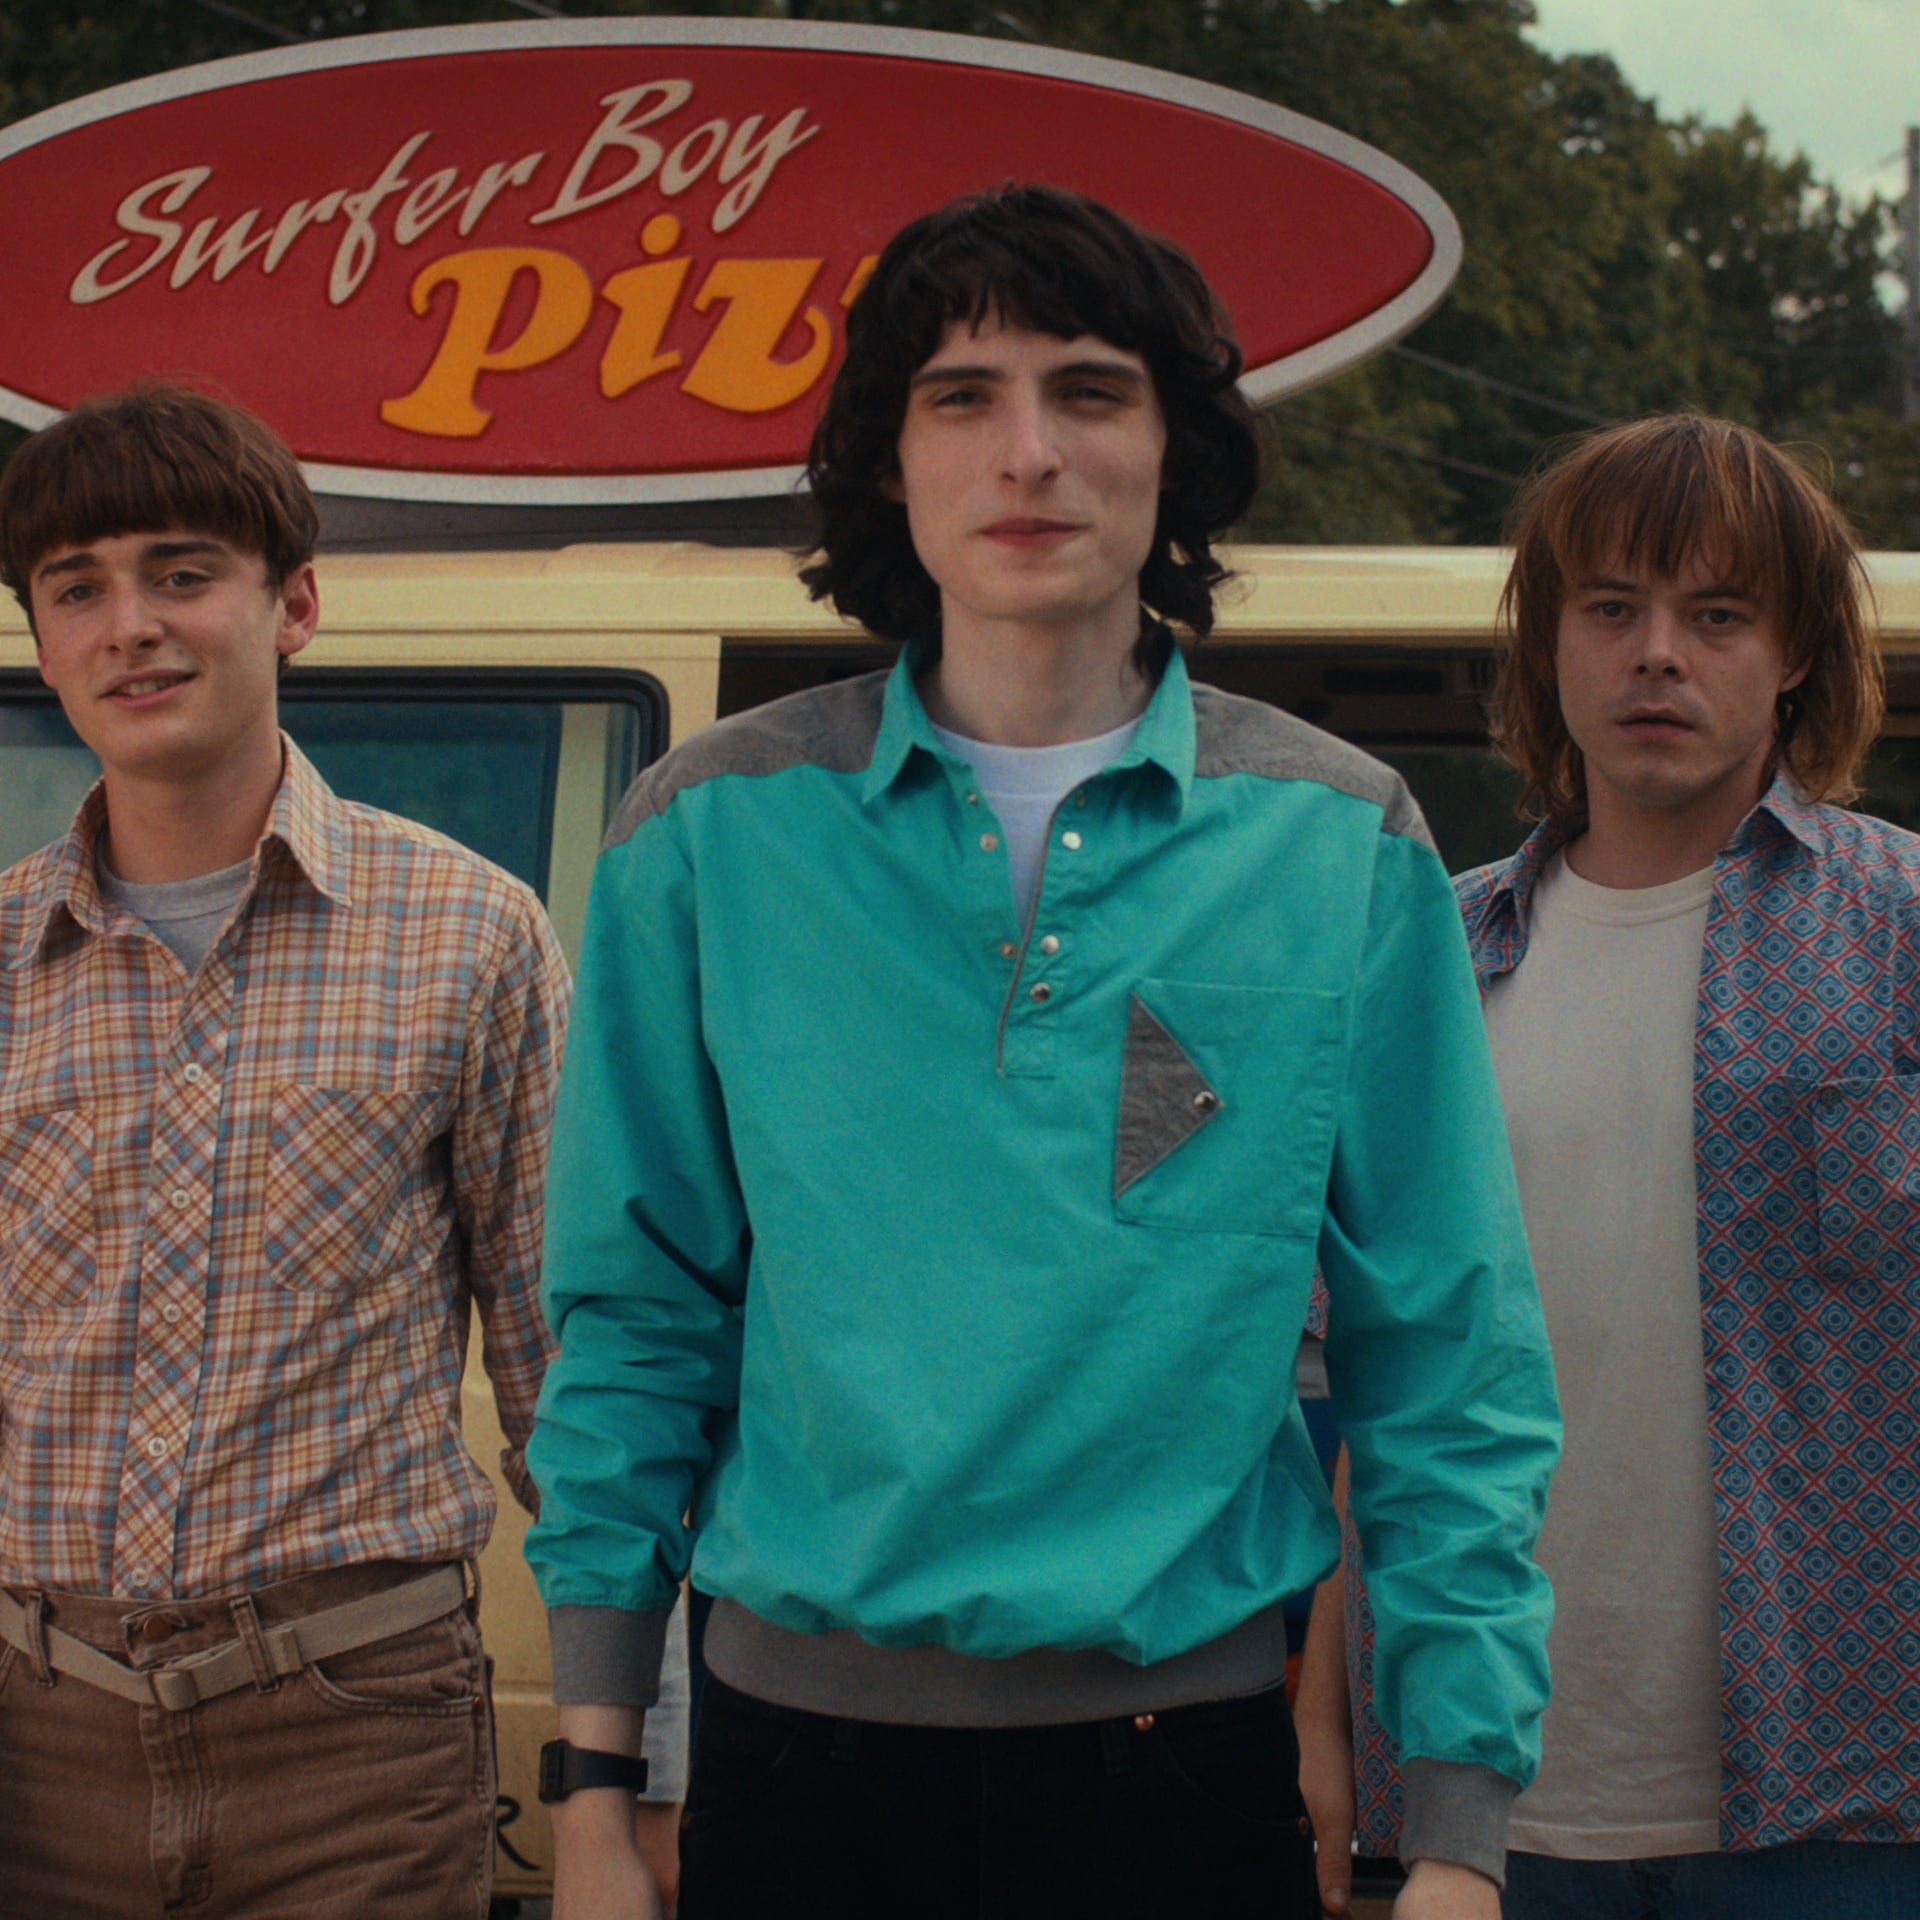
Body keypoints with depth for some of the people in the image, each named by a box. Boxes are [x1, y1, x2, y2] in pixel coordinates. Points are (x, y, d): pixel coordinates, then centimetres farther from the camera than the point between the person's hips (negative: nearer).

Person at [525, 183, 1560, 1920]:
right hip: (801, 1741, 0)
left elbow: (1452, 1368, 1)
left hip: (1187, 1748, 0)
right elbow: (633, 1327, 4)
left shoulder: (1345, 848, 1)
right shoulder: (712, 835, 0)